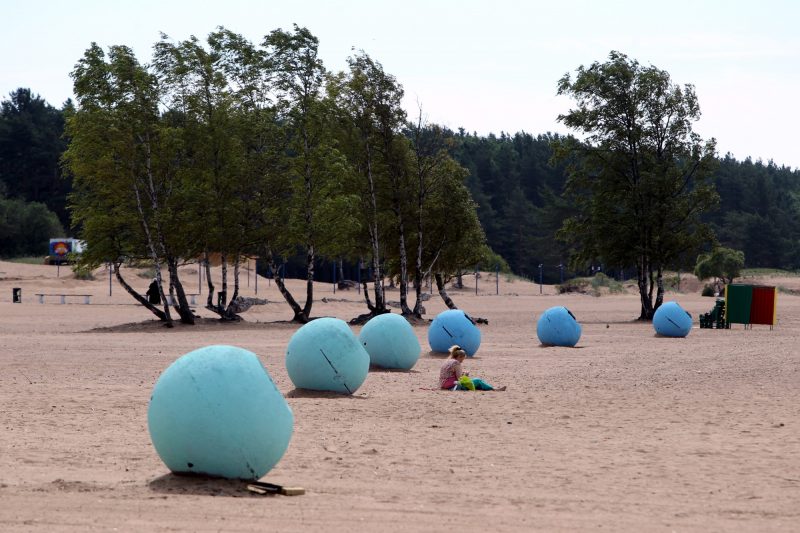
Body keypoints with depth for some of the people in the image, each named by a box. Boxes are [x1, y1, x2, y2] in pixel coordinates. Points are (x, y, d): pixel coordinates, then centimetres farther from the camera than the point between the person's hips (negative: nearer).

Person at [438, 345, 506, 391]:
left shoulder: (448, 361, 15)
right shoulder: (456, 363, -14)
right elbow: (459, 378, -16)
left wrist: (462, 373, 7)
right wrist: (465, 375, 3)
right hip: (452, 386, -10)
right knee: (477, 381, 3)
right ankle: (494, 389, 11)